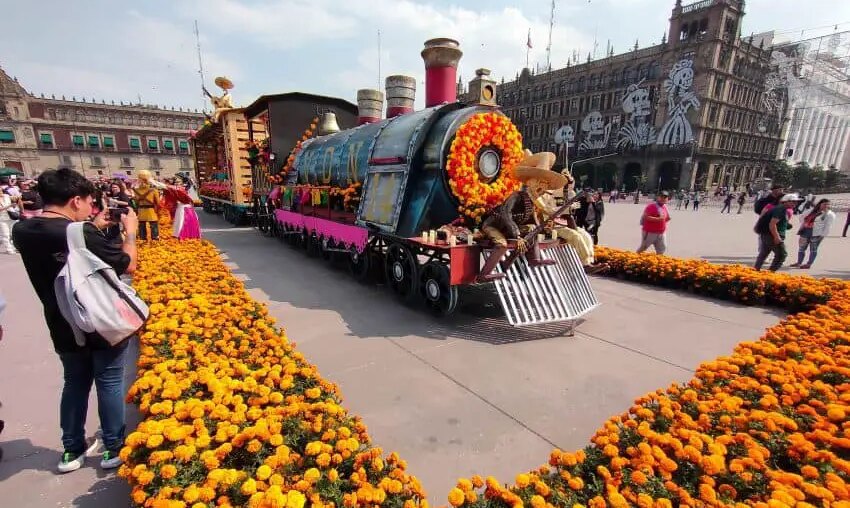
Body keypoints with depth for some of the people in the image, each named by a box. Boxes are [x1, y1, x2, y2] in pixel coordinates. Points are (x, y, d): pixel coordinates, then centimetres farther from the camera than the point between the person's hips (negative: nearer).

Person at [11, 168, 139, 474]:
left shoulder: (22, 231, -5)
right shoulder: (82, 234, -26)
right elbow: (129, 265, -16)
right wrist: (130, 231, -4)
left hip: (63, 328, 6)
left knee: (74, 384, 22)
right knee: (109, 384, 10)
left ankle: (72, 450, 35)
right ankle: (114, 449, 24)